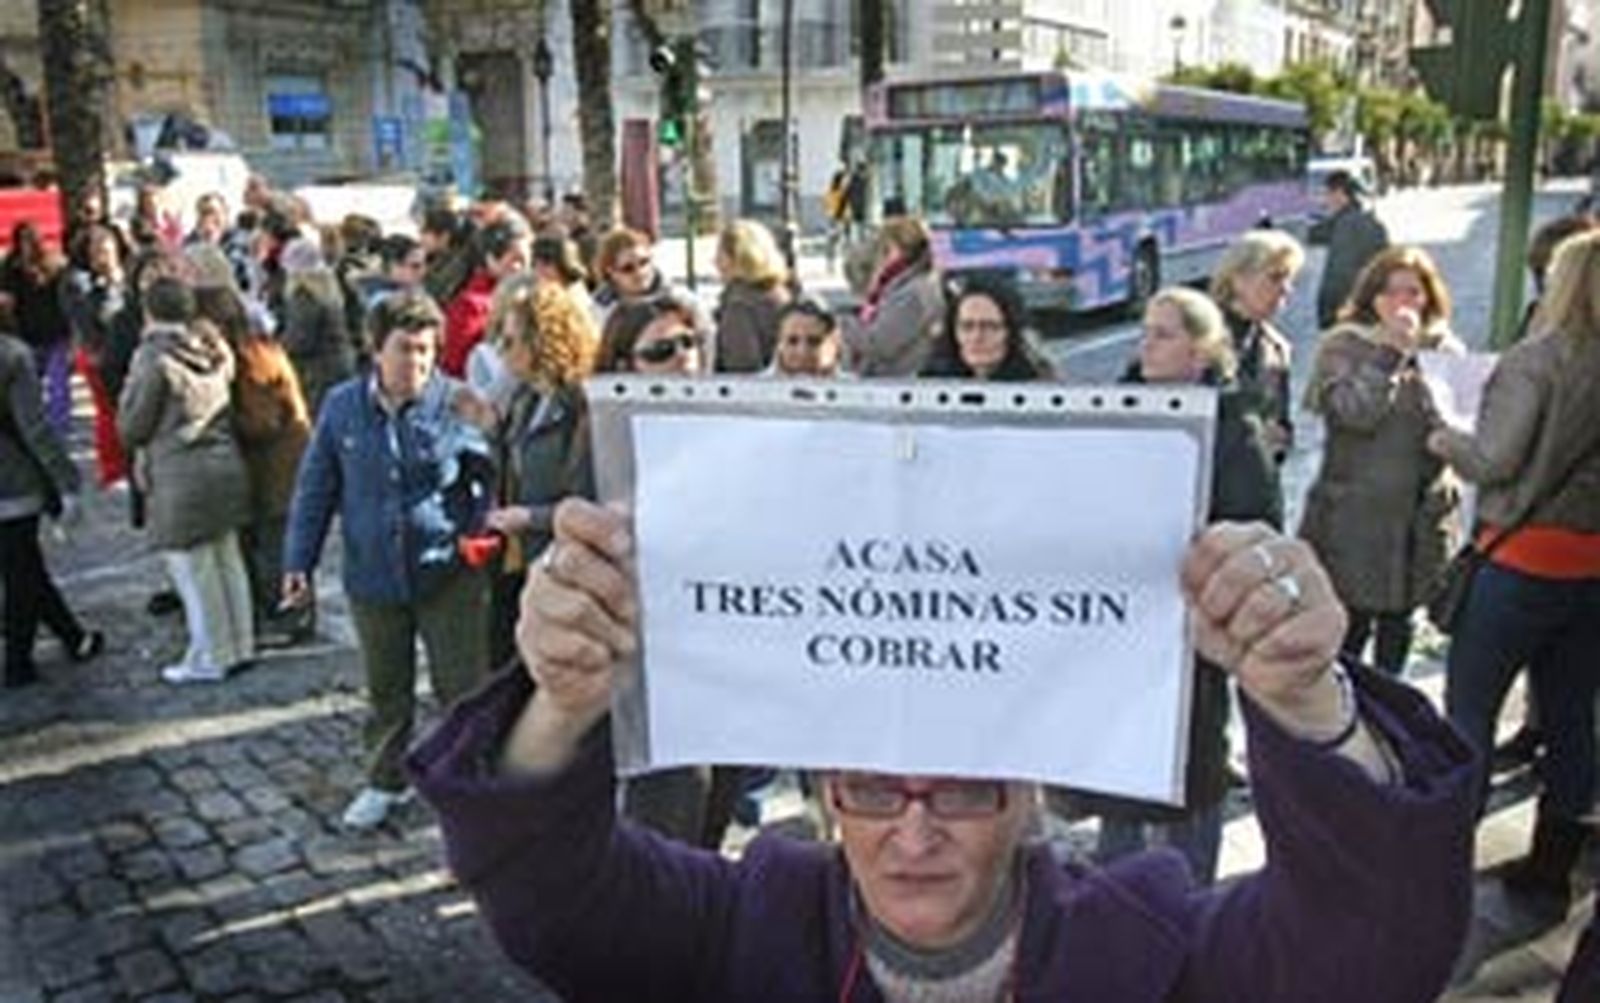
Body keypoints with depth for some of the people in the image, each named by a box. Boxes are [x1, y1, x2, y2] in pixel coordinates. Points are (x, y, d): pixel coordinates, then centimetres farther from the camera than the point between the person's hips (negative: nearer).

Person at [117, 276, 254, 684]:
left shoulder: (153, 357, -15)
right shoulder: (214, 348, 2)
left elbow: (131, 427, -9)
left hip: (180, 476, -7)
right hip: (225, 464, 7)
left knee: (193, 570, 5)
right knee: (227, 560, 16)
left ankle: (209, 658, 14)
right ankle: (240, 646, 25)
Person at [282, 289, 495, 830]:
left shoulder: (457, 403, -11)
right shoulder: (343, 406, -1)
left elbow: (493, 476, -2)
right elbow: (315, 488, 7)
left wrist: (481, 532, -16)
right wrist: (299, 561, 6)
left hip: (448, 574, -3)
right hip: (373, 577, 3)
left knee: (462, 685, 3)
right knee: (386, 689, 19)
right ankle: (385, 782, 38)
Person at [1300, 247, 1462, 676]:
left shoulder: (1447, 351, 9)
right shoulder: (1343, 347, -5)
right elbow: (1356, 412, -19)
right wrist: (1393, 351, -18)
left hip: (1420, 516, 5)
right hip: (1355, 517, -5)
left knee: (1398, 624, 16)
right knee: (1348, 628, -2)